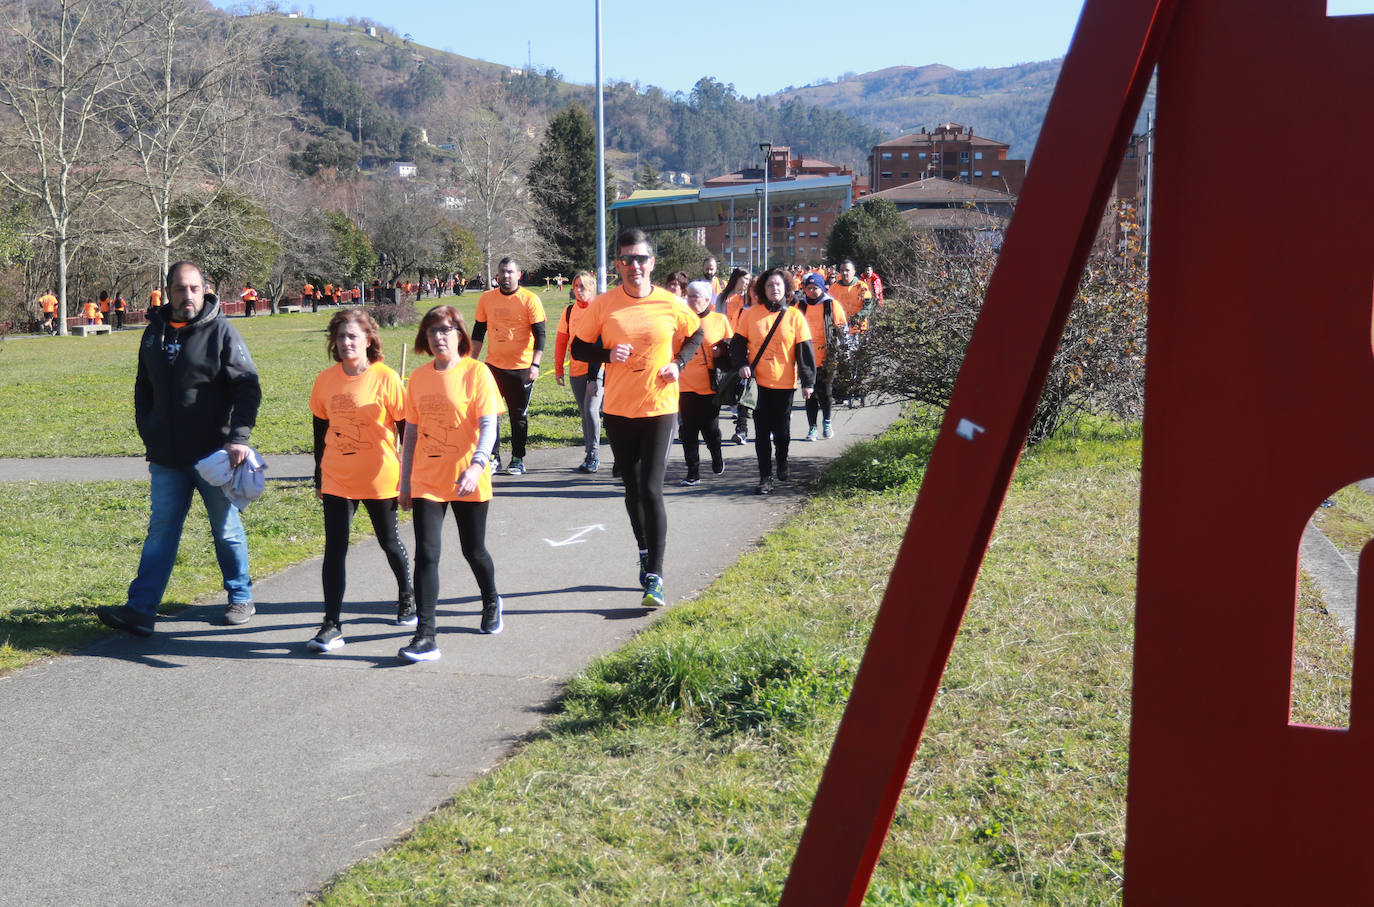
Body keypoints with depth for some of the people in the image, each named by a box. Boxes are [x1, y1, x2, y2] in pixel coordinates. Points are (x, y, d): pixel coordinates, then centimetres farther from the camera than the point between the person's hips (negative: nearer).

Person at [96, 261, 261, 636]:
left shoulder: (220, 331, -6)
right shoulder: (155, 332, 9)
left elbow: (248, 387, -11)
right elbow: (144, 389, 21)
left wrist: (240, 436, -20)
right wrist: (146, 431, 10)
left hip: (213, 456, -4)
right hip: (166, 459, 4)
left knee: (226, 531, 9)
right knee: (160, 531, 2)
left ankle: (240, 598, 24)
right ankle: (140, 610, -1)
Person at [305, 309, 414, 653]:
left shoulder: (385, 378, -11)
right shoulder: (326, 380, 1)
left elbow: (406, 427, -5)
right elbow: (321, 429, 11)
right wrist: (318, 476, 14)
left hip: (380, 479, -2)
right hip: (337, 480, 3)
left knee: (389, 542, 16)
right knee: (334, 550, -3)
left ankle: (407, 596, 41)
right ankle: (332, 625, 0)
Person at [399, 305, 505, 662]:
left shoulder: (476, 372, -7)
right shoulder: (419, 377, 6)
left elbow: (488, 425, -15)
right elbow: (412, 432, 12)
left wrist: (477, 465, -31)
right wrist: (405, 482, 12)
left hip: (467, 481, -3)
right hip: (427, 481, 3)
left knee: (474, 551, 13)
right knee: (426, 555, -7)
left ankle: (491, 602, 43)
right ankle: (425, 636, -6)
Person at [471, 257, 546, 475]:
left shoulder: (530, 300, -4)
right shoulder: (486, 299, 5)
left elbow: (539, 334, -6)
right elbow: (478, 332, 14)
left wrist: (535, 364, -16)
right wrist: (473, 361, 9)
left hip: (522, 367, -3)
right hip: (494, 365, 3)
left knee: (519, 415, 4)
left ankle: (518, 460, 14)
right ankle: (493, 457, 7)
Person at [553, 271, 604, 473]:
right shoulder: (569, 311, 7)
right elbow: (561, 340, 13)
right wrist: (558, 369, 10)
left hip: (597, 368, -4)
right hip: (576, 370, 5)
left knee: (591, 409, -15)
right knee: (584, 413, 10)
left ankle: (594, 455, -5)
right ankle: (591, 455, 19)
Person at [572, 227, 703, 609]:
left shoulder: (670, 304, -4)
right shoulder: (603, 305, -5)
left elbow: (696, 335, 14)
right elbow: (578, 348, 2)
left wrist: (678, 363, -3)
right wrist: (608, 354, -16)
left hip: (660, 408, -2)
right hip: (618, 409, 2)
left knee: (651, 489, -9)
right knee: (633, 488, 14)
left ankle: (654, 577, -6)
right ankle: (645, 552, 34)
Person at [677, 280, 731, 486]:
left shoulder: (720, 320, 2)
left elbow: (732, 348, 11)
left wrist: (721, 351, -8)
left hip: (711, 385, -2)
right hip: (687, 384, 2)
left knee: (710, 428, 3)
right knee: (688, 430, 1)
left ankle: (717, 459, 33)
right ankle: (693, 473, 8)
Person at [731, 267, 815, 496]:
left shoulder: (795, 316, -1)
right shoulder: (751, 314, 1)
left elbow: (804, 350, -1)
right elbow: (738, 343, 8)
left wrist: (808, 382, -5)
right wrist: (742, 364, -10)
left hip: (785, 382, 0)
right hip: (758, 382, 1)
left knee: (782, 430, 10)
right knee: (762, 431, 3)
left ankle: (782, 467, 34)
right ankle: (765, 477, 10)